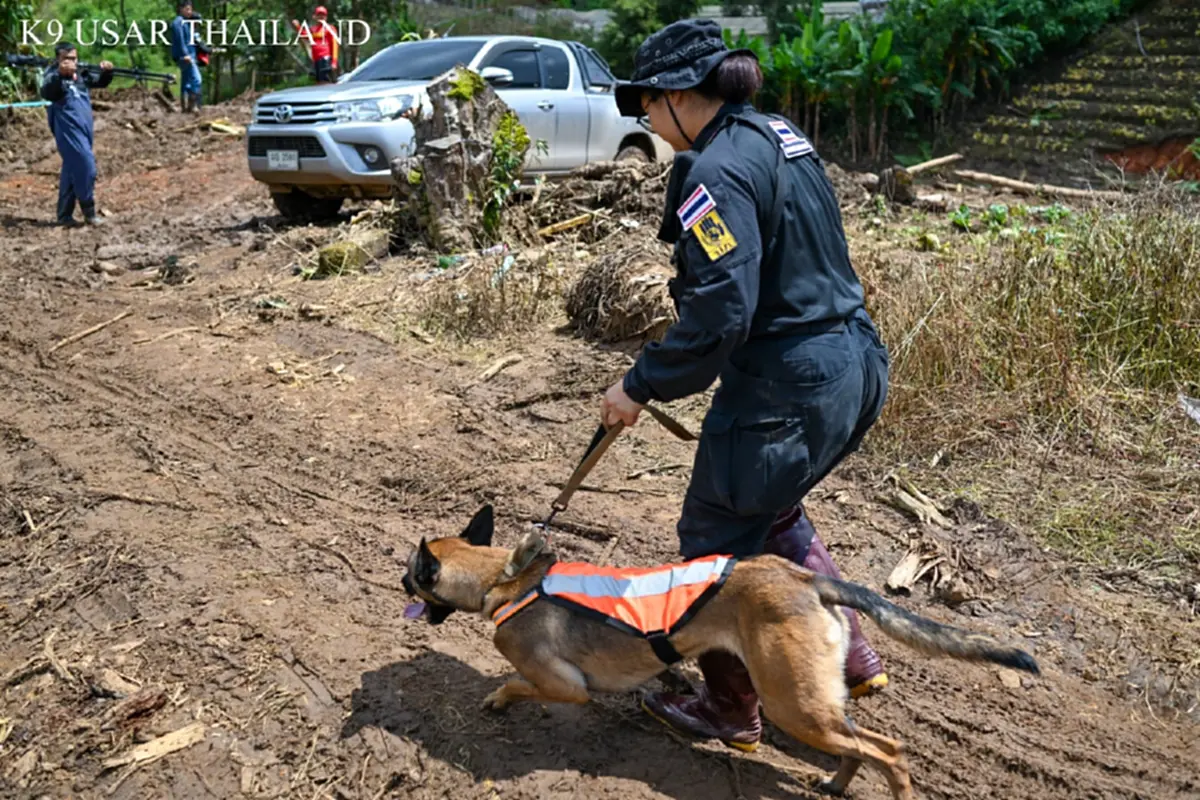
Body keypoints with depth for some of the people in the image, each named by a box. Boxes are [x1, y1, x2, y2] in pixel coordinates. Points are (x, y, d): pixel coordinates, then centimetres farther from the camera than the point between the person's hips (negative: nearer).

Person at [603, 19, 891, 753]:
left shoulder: (717, 172, -18)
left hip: (786, 389, -9)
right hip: (853, 368, 10)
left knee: (718, 539, 9)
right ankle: (853, 657, 36)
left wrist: (642, 386, -14)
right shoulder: (779, 137, 11)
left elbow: (719, 315, -25)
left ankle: (730, 710, 26)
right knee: (772, 513, 28)